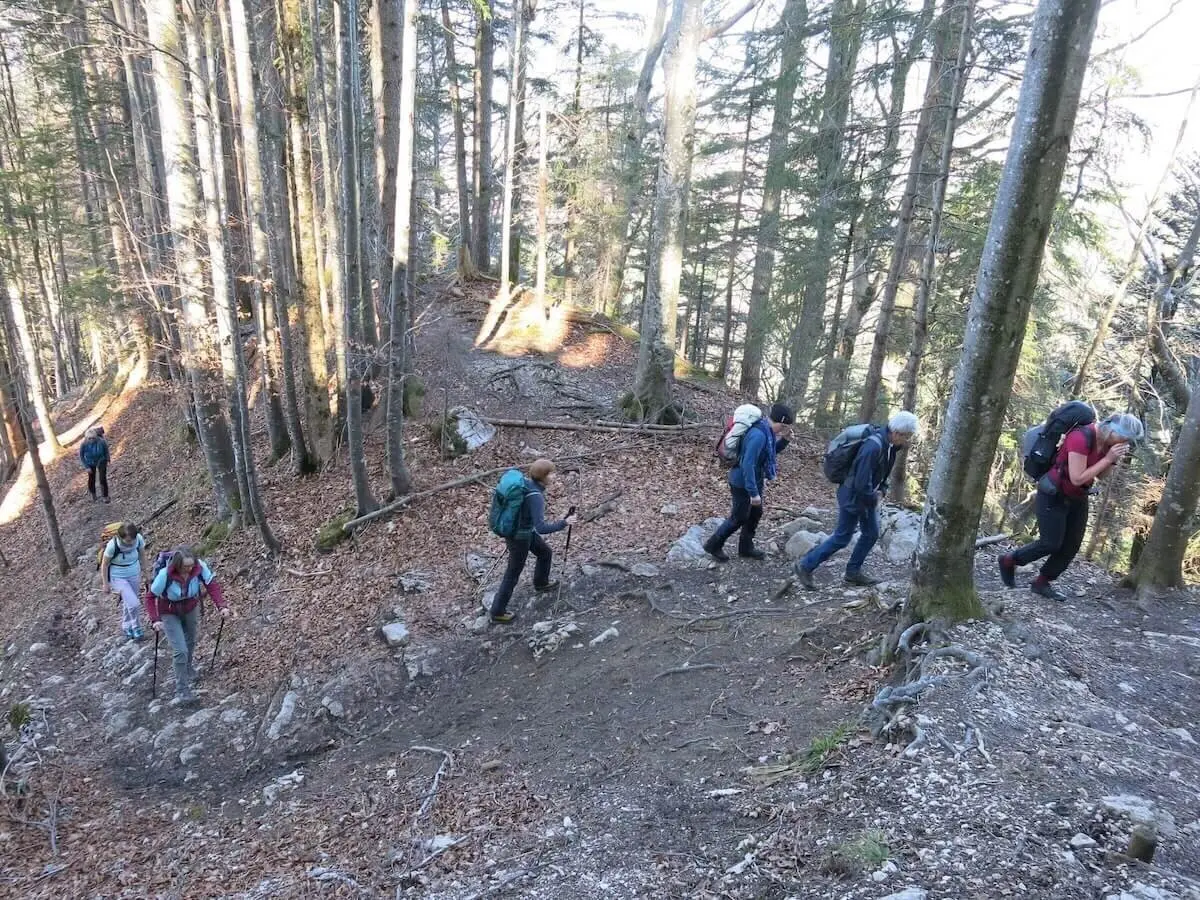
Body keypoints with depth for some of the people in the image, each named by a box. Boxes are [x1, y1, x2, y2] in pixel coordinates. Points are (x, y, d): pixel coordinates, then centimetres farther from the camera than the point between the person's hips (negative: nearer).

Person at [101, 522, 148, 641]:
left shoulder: (139, 539, -20)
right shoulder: (113, 545, -29)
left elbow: (142, 553, 1)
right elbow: (104, 564, -14)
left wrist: (143, 569, 13)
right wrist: (105, 584, -6)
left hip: (134, 575, 4)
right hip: (118, 578, -4)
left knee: (128, 602, 21)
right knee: (134, 604, -14)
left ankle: (126, 627, 45)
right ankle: (136, 628, 12)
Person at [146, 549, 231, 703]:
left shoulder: (200, 567, -31)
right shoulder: (165, 575, -35)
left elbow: (212, 585, -25)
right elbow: (150, 597, -23)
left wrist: (222, 606, -37)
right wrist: (155, 620, -31)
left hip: (191, 609, 4)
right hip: (169, 614, -3)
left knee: (190, 641, 25)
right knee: (180, 650, -8)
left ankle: (188, 668, 55)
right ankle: (182, 689, 8)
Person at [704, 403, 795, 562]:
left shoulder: (767, 431, 0)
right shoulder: (758, 435, -31)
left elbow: (770, 452, 19)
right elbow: (747, 465, -32)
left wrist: (784, 440, 0)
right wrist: (753, 492, -29)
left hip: (754, 481, 10)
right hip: (743, 483, -10)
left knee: (756, 513, 19)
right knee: (739, 518, 4)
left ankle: (746, 547, 34)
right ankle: (713, 545, 20)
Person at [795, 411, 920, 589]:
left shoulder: (890, 444, -2)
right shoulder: (873, 447, -31)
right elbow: (862, 484, -30)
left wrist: (882, 491, 2)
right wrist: (874, 500, -13)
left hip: (868, 496, 9)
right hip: (853, 496, -9)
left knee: (871, 534, 14)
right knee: (842, 538, 0)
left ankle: (853, 572, 28)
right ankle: (805, 565, 11)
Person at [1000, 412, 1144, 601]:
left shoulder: (1107, 439, -3)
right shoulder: (1081, 438, -28)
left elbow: (1101, 474, 6)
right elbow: (1077, 478, -28)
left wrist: (1114, 460, -13)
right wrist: (1107, 458, -27)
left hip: (1078, 498, 8)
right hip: (1054, 495, -8)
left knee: (1072, 545, 6)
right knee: (1051, 543, -6)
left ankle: (1042, 583, 17)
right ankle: (1008, 561, 15)